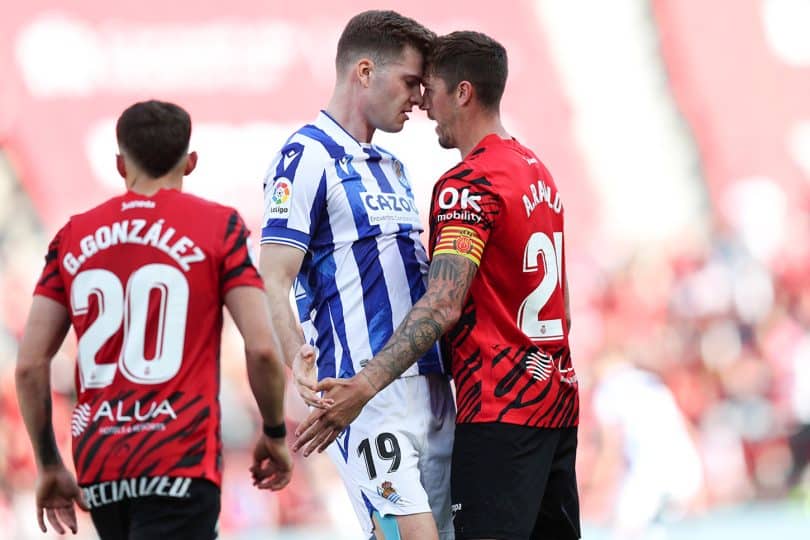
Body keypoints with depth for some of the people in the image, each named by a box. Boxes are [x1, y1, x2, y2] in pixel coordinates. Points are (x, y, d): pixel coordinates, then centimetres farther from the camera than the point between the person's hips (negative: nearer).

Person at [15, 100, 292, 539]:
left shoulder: (73, 236, 10)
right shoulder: (218, 226, 1)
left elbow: (29, 365, 7)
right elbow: (262, 348, -6)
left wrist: (49, 465, 17)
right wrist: (275, 434, 10)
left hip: (96, 467, 5)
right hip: (181, 463, -5)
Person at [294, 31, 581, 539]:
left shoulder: (469, 184, -14)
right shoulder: (538, 172, 16)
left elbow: (443, 305, -25)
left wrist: (367, 385, -34)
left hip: (500, 409, -9)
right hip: (557, 402, 9)